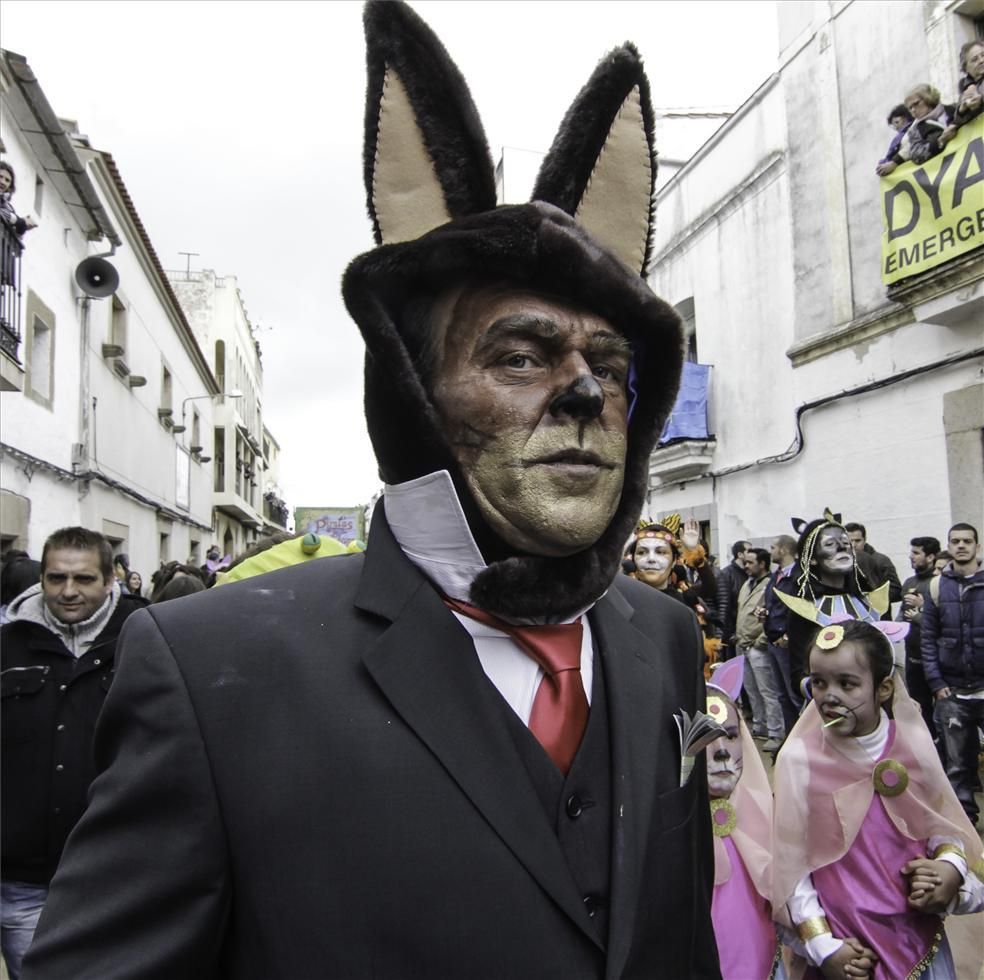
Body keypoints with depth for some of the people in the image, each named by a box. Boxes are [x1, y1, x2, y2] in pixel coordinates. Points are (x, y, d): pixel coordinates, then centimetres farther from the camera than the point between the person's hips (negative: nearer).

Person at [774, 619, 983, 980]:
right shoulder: (799, 759, -15)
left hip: (917, 927, 2)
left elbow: (944, 822, 6)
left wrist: (952, 864, -13)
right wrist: (821, 946, -8)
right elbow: (792, 864, -9)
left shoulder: (913, 743, -9)